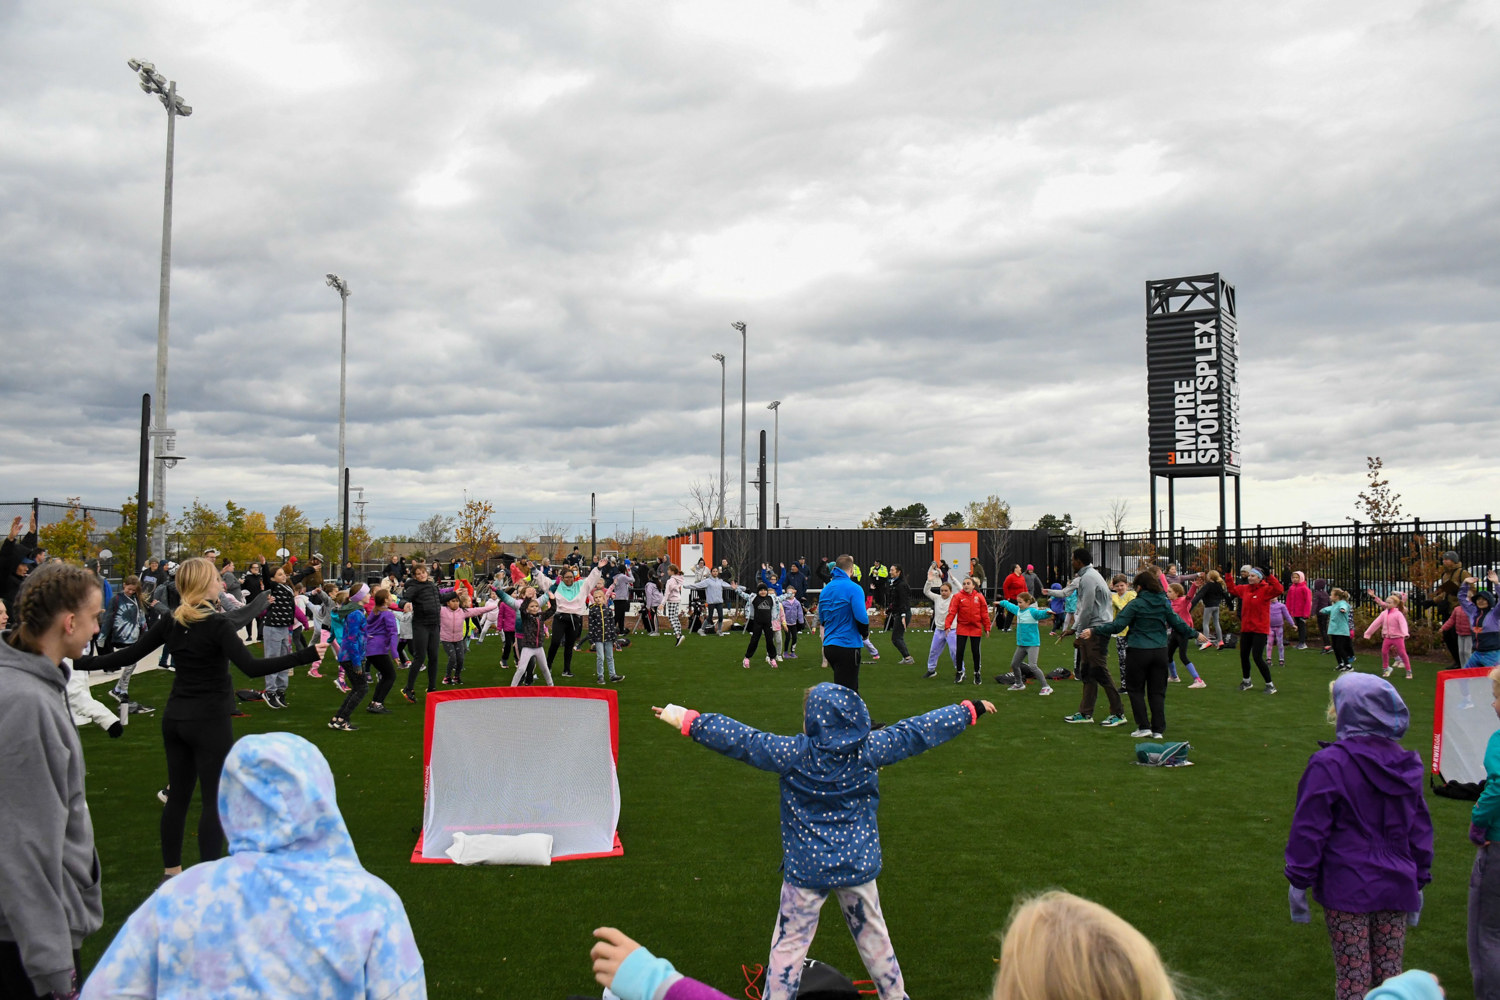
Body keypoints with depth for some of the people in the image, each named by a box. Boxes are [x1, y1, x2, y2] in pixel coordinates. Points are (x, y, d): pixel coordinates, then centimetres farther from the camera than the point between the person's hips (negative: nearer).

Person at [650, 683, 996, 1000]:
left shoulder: (794, 753, -15)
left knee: (789, 945, 7)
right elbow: (917, 731, -1)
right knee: (873, 936, 21)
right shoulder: (868, 750, -9)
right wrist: (970, 711, 9)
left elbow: (740, 739, -14)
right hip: (858, 865, 3)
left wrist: (687, 720, -7)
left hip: (807, 869, -3)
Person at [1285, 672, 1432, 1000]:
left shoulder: (1330, 763, -15)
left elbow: (1309, 830, -12)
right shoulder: (1406, 764, 3)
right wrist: (1418, 881, 22)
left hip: (1347, 890, -5)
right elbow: (1420, 829, 12)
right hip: (1395, 887, 5)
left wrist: (1298, 882, -3)